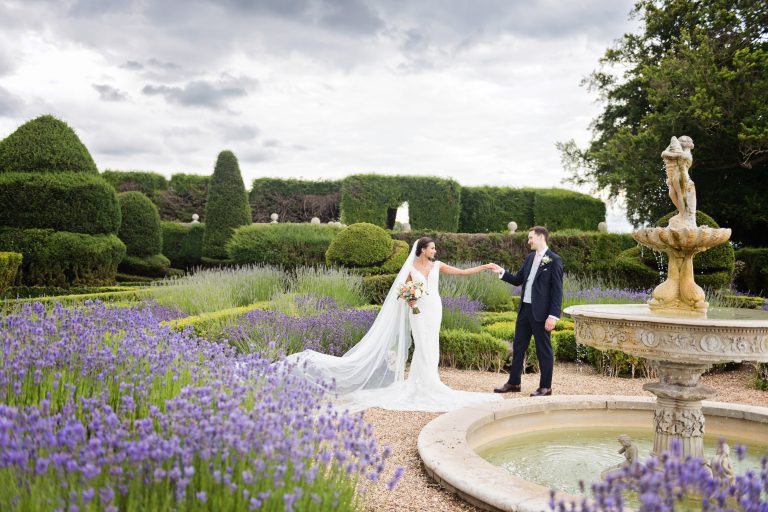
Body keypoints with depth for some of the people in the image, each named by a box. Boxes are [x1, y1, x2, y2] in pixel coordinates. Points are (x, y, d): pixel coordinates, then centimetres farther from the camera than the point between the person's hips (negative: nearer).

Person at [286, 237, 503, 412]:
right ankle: (427, 387, 4)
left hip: (434, 310, 4)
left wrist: (485, 267, 2)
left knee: (429, 349, 6)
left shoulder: (437, 266, 6)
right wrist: (408, 299, -17)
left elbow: (462, 272, 6)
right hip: (419, 311, -4)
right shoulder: (410, 268, -3)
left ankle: (416, 383, 18)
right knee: (425, 348, -5)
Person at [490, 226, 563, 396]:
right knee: (518, 347, 13)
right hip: (525, 309, 7)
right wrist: (502, 272, 0)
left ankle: (545, 387, 15)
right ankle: (513, 383, 23)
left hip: (541, 312, -7)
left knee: (543, 350, 4)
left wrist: (553, 316, -17)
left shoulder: (554, 260, -10)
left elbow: (557, 291, -13)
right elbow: (517, 280, 16)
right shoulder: (529, 258, 12)